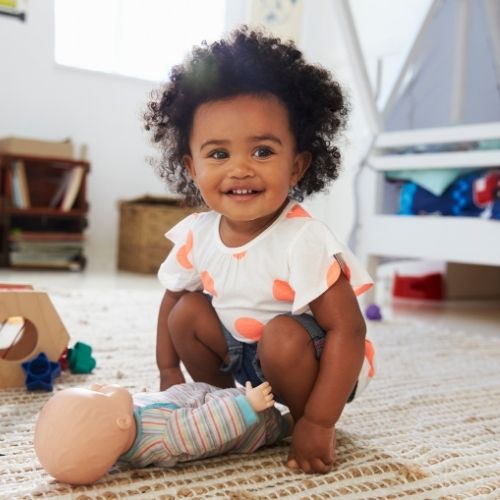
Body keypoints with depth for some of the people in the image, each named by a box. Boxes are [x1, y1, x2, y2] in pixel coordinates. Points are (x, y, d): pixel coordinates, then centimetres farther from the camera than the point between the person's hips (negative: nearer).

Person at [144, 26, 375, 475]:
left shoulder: (303, 241, -32)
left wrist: (318, 424, -31)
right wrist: (170, 373, 3)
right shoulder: (196, 234, -13)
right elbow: (171, 300, 5)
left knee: (282, 337, -33)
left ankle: (301, 416, -4)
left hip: (308, 356, -6)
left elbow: (348, 329, -31)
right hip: (243, 352, 6)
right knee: (188, 312, -8)